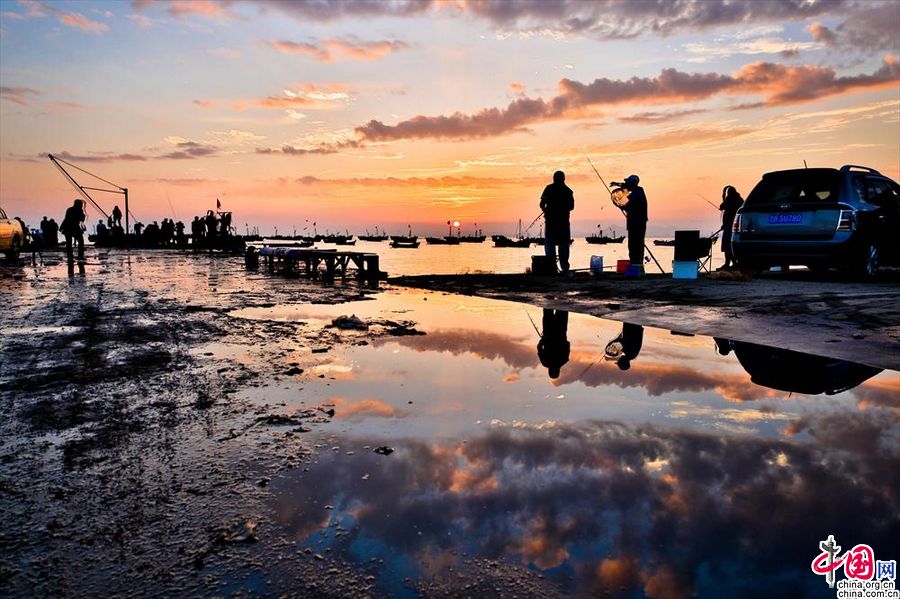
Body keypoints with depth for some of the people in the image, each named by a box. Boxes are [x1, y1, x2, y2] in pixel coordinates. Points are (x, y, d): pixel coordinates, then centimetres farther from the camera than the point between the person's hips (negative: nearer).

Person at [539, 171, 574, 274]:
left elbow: (542, 204, -6)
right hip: (564, 220, 2)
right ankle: (565, 267, 5)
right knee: (564, 243, 7)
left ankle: (551, 265, -6)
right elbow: (571, 206, 6)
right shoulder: (568, 190, 6)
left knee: (549, 242, 3)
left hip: (551, 220, -2)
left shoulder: (549, 188, -1)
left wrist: (545, 210, 14)